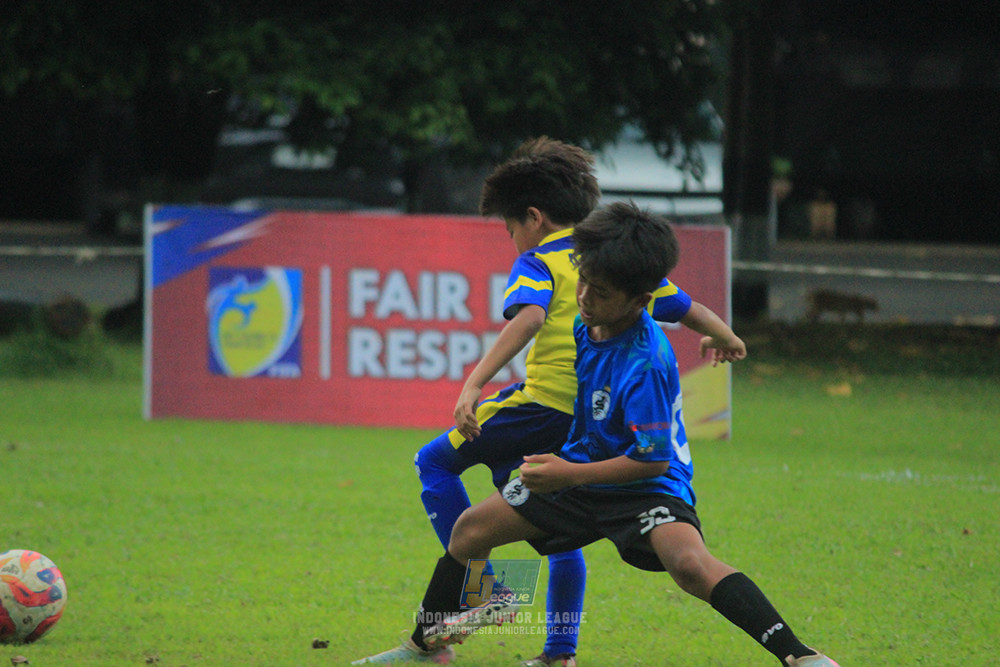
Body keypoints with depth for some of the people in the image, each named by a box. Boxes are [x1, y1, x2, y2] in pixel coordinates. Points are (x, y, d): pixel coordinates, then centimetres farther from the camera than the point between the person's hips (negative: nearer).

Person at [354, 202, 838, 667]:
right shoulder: (586, 324, -5)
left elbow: (653, 459, -27)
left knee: (690, 563, -36)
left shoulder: (645, 364, -29)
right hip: (578, 471, 9)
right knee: (472, 527, 8)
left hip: (646, 486, -9)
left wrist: (571, 475, -28)